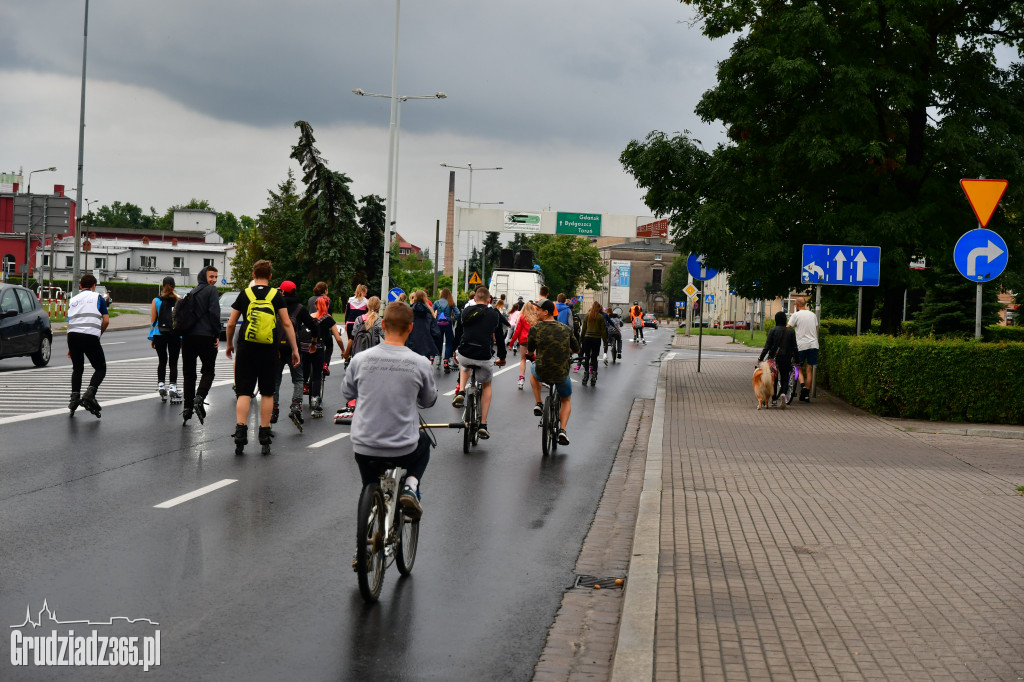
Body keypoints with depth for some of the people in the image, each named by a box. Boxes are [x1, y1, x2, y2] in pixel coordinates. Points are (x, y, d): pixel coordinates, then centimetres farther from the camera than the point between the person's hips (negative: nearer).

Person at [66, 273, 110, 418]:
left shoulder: (73, 300, 23)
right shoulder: (97, 298, 11)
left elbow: (69, 324, 21)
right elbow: (106, 320, 3)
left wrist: (70, 347, 25)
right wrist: (99, 333, 20)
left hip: (73, 335, 4)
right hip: (90, 336, -4)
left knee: (77, 368, 21)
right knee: (101, 368, 7)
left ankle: (75, 397, 11)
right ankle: (89, 394, -12)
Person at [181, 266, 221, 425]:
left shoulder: (191, 292, 18)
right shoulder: (211, 290, -2)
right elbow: (214, 312, -12)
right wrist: (217, 335, -9)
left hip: (188, 337, 5)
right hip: (205, 336, -5)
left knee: (188, 373, 8)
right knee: (208, 370, 5)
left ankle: (188, 408, 4)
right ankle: (199, 398, -18)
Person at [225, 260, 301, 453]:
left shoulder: (245, 294, 3)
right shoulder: (276, 295, 1)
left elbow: (231, 324, 6)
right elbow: (286, 324, -2)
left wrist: (229, 344, 22)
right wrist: (295, 349, 3)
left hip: (246, 347, 0)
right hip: (269, 350, 0)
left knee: (244, 392, 2)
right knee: (267, 393, 10)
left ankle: (240, 430, -9)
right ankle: (264, 432, 12)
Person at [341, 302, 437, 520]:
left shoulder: (360, 359, -8)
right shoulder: (419, 364, -10)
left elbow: (347, 393, 9)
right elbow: (429, 401, 7)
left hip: (364, 447, 1)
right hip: (404, 449, -1)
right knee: (423, 443, 34)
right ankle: (411, 488, 11)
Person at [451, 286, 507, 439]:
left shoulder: (466, 311, 9)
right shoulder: (495, 315, 6)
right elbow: (500, 337, 14)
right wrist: (502, 357, 29)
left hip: (465, 354, 1)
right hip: (484, 357, -1)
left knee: (465, 366, 41)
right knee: (486, 386, 24)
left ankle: (461, 392, 16)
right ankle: (483, 425, 16)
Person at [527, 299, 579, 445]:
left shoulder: (535, 329, -9)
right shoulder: (566, 329, -1)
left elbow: (530, 351, 6)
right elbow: (577, 350, 12)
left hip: (542, 373, -1)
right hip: (562, 374, 1)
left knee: (533, 370, 37)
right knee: (566, 401, 27)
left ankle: (538, 404, 29)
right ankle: (562, 430, 8)